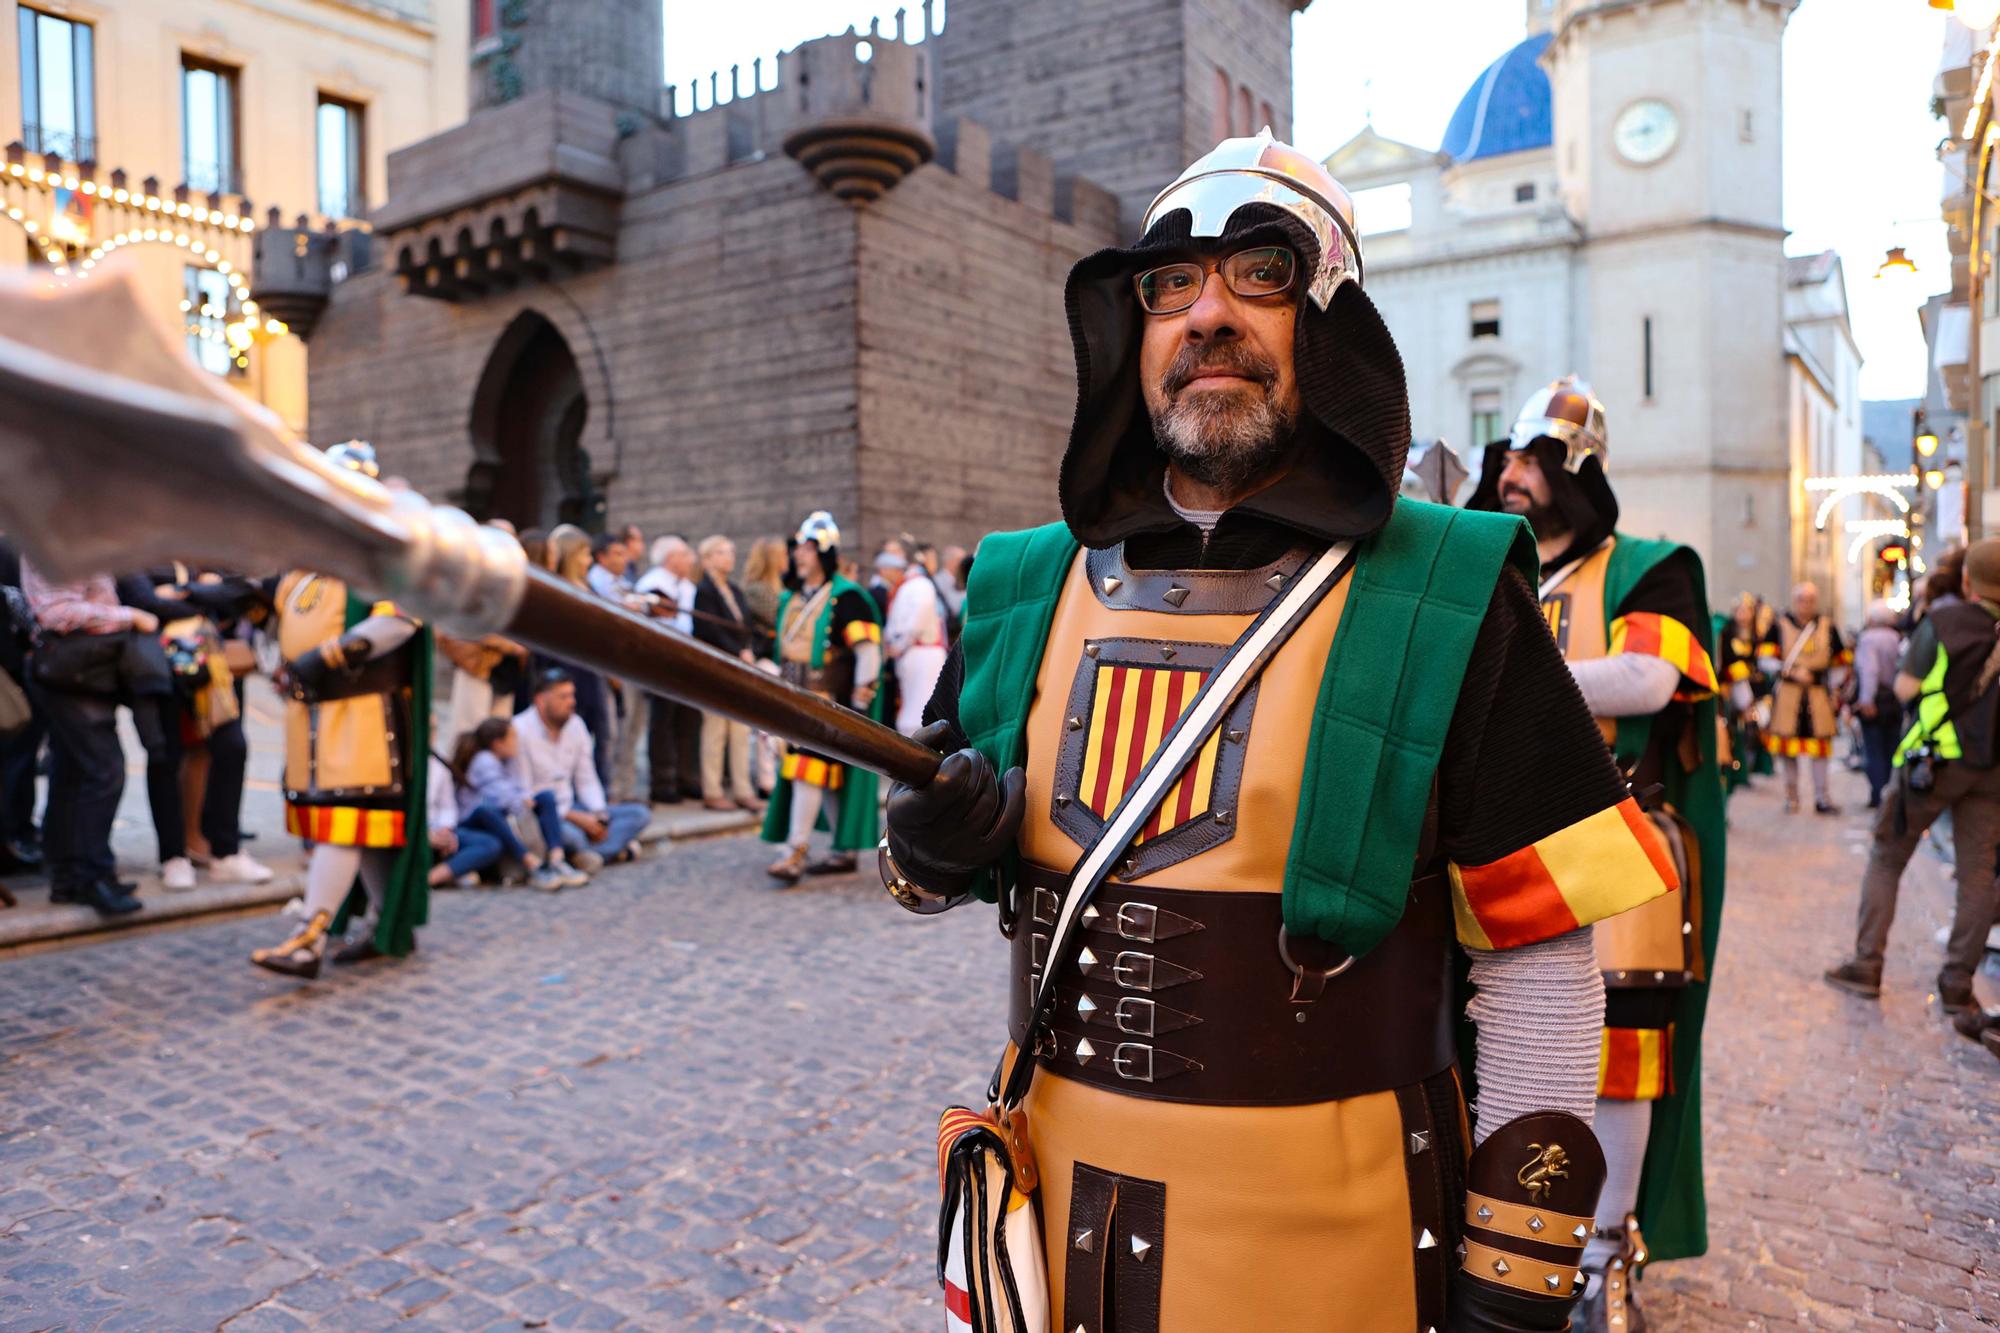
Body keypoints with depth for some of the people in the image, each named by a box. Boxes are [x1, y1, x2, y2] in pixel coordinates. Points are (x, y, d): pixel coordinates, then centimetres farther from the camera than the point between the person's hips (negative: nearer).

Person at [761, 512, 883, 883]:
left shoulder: (846, 597, -10)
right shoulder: (790, 598, 15)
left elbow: (868, 651, -13)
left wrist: (860, 703, -16)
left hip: (827, 700, -8)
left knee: (809, 768, -13)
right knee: (829, 776, 12)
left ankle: (795, 853, -11)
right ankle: (844, 851, 20)